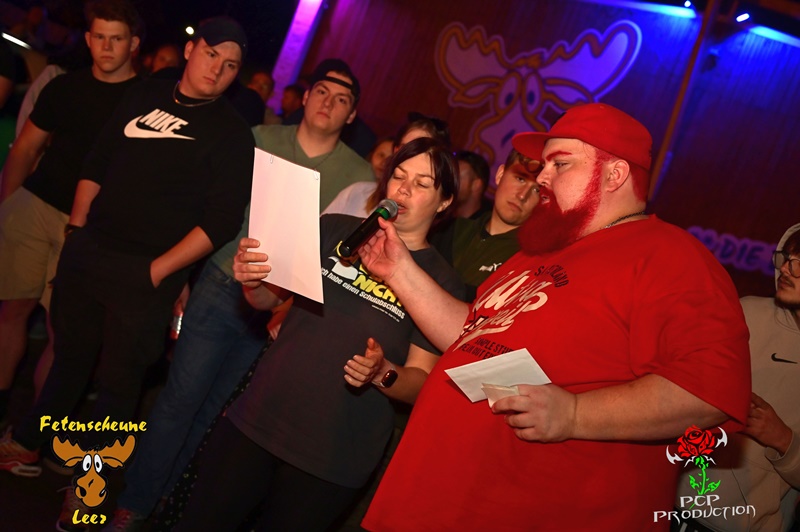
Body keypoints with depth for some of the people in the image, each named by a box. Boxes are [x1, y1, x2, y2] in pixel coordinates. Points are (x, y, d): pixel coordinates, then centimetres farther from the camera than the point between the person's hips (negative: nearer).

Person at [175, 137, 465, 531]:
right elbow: (269, 299, 4)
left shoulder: (441, 282, -5)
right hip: (256, 420, 3)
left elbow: (423, 383, -4)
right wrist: (250, 280, -17)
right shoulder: (335, 230, 1)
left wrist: (383, 373, -23)